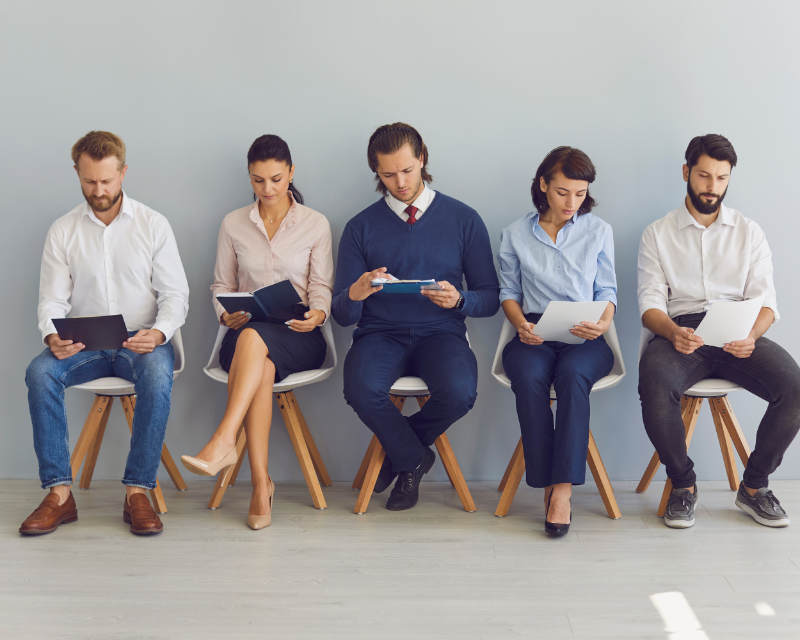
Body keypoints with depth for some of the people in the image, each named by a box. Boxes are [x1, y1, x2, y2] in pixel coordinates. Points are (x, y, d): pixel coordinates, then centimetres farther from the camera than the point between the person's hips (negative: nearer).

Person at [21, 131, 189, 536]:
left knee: (158, 375, -36)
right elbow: (52, 299, 3)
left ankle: (137, 492, -27)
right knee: (39, 372, -29)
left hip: (141, 342, -2)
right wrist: (52, 337, -20)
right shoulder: (62, 231, 7)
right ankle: (59, 493, -24)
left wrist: (158, 333, -21)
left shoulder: (153, 225, 3)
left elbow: (175, 294, 0)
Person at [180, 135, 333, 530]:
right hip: (246, 331, 1)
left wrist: (317, 314, -18)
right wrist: (226, 315, -7)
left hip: (299, 335, -1)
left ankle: (223, 442, -46)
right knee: (261, 368, -37)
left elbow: (321, 288, 4)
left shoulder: (316, 224, 8)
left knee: (254, 337, -38)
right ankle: (260, 483, -37)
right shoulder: (233, 224, 13)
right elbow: (221, 284, 15)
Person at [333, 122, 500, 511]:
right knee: (361, 389, -33)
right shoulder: (361, 227, 8)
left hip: (441, 333, 0)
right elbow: (342, 315, 4)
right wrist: (355, 294, -20)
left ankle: (397, 450, 1)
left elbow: (490, 299, 6)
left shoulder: (464, 220, 7)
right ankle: (413, 458, 0)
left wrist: (459, 300, -17)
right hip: (381, 333, 0)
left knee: (459, 391, -33)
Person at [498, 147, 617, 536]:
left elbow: (607, 291, 10)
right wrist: (521, 324, -8)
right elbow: (509, 292, 13)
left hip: (584, 338, 0)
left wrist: (604, 322, -11)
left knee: (572, 373, -36)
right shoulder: (515, 235, 12)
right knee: (529, 378, -35)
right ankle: (547, 483, -26)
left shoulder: (599, 231, 13)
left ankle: (563, 487, -35)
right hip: (534, 335, 0)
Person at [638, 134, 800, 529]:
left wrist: (752, 334, -16)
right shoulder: (658, 234, 13)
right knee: (655, 386, -35)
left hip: (738, 336, 2)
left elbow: (765, 300, 7)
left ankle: (754, 486, -3)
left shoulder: (748, 232, 17)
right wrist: (672, 332, -20)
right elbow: (650, 303, 3)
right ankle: (683, 485, -10)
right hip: (681, 332, -2)